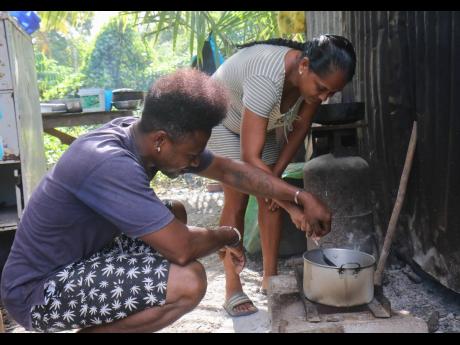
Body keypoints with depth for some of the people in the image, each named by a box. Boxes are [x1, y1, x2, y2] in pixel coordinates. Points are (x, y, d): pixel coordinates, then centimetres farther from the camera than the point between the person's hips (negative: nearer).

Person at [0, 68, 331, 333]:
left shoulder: (139, 133, -5)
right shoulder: (109, 164, -32)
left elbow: (228, 170, 3)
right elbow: (182, 248, -31)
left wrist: (299, 197, 2)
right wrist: (229, 236, -9)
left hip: (77, 258, 9)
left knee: (173, 215, 14)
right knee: (189, 281, -25)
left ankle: (100, 319, 15)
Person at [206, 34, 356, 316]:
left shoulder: (317, 75, -23)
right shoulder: (267, 78, -44)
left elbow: (301, 127, -7)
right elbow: (250, 158, -45)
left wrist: (276, 173, -11)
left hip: (266, 123, 6)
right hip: (223, 119, -6)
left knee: (271, 198, -1)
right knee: (237, 200, -13)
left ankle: (270, 279, 10)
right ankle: (233, 290, -4)